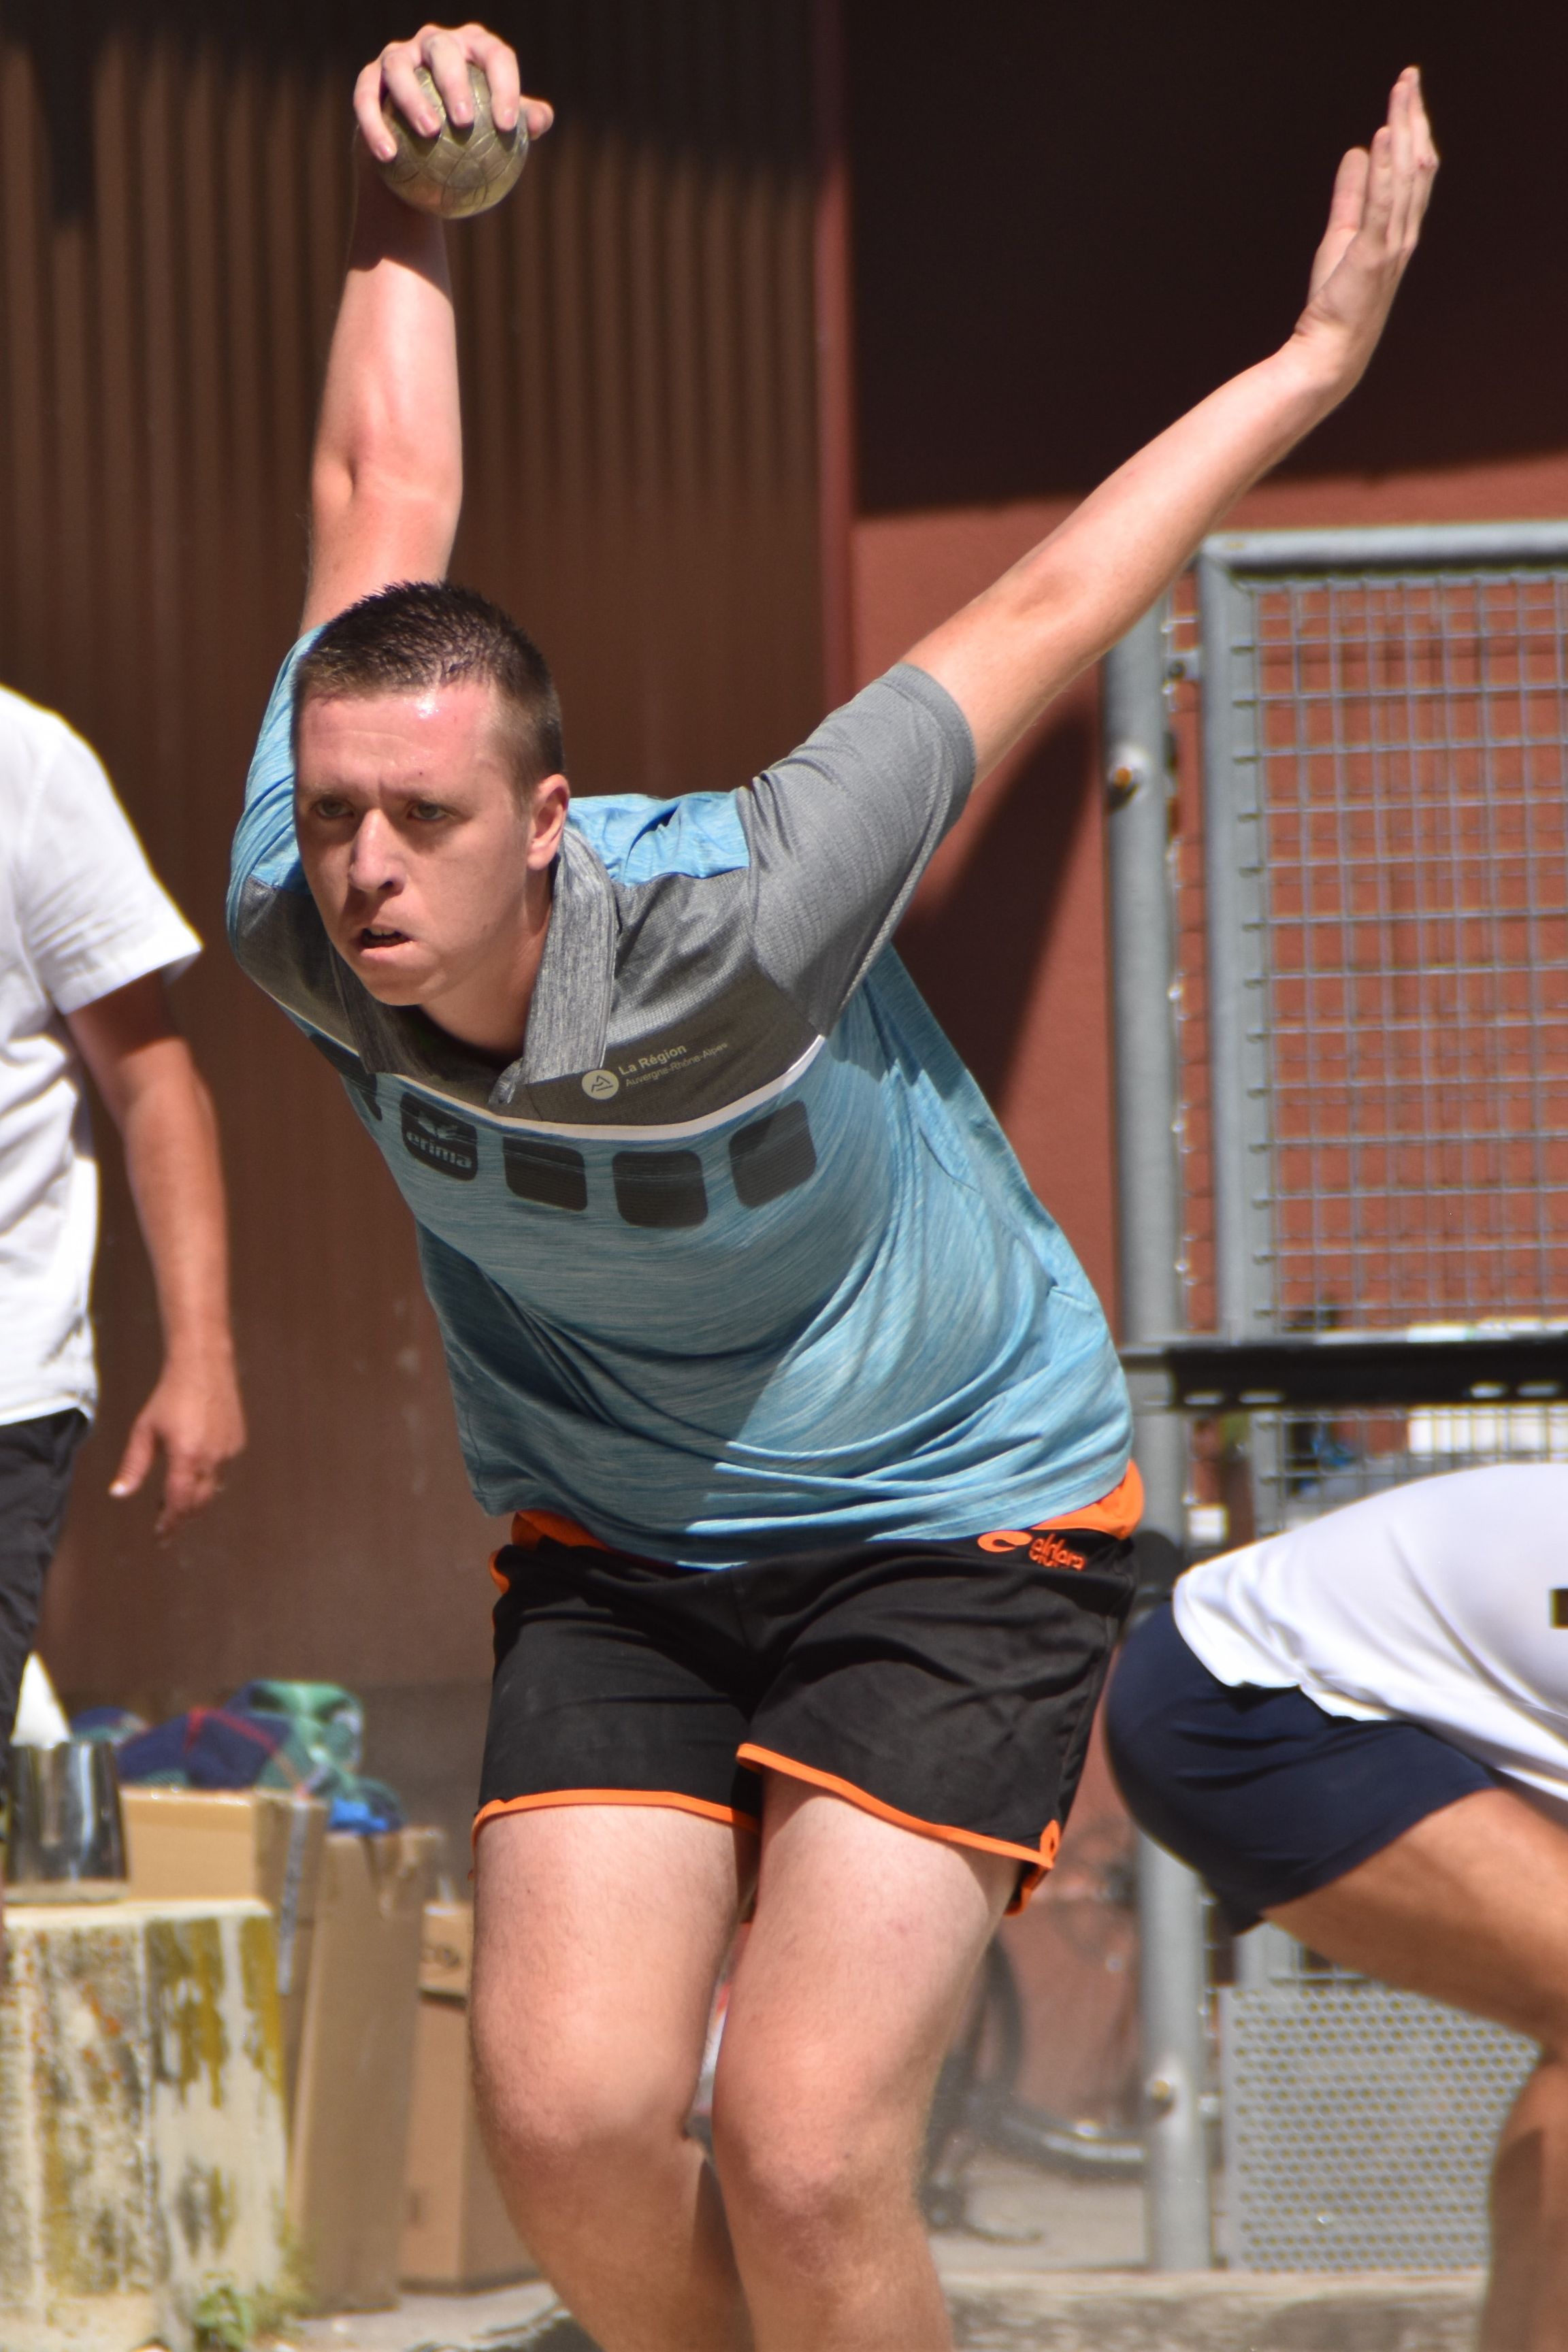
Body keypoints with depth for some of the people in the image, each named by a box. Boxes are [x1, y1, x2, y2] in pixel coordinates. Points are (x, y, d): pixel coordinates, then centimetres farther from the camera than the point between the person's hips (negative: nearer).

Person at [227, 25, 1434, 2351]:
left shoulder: (729, 941, -31)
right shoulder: (298, 931, -17)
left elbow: (1037, 618, -18)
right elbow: (381, 499, -6)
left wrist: (1320, 357, -9)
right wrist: (398, 213, 4)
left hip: (957, 1526, -4)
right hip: (611, 1554, 5)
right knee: (567, 2117, -12)